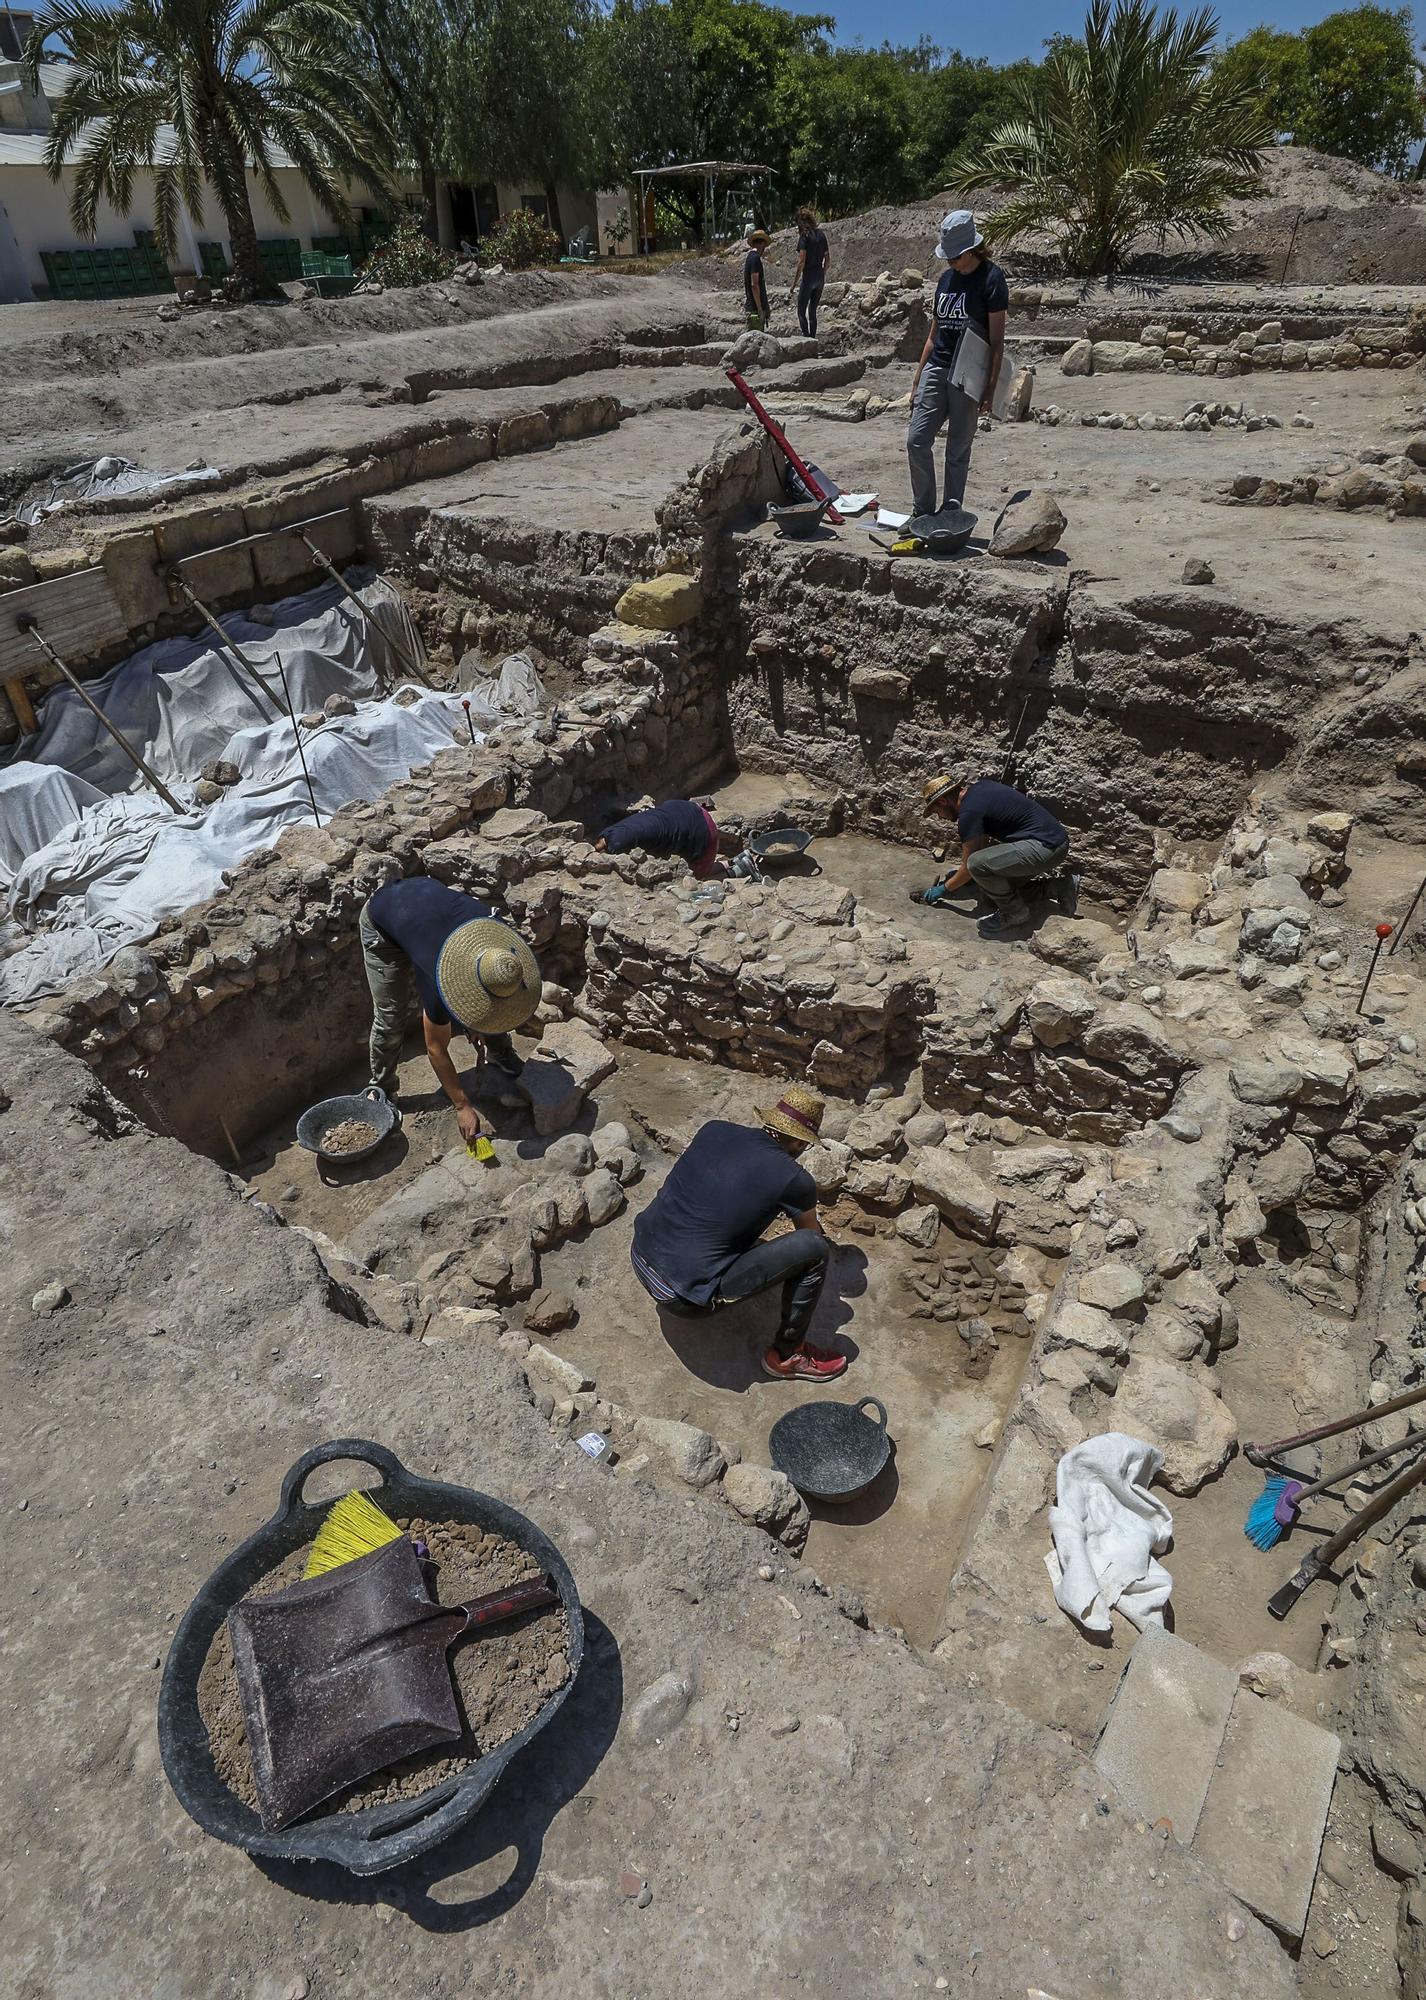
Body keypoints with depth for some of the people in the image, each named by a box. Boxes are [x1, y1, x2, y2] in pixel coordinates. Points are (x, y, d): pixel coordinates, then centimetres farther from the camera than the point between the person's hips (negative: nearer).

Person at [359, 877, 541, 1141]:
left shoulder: (499, 936, -29)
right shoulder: (441, 975, -41)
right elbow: (436, 1048, -27)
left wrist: (477, 1024, 3)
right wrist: (462, 1106, -25)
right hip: (382, 920, -5)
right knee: (390, 1016, -12)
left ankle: (498, 1051, 20)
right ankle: (381, 1090, 9)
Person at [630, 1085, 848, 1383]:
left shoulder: (714, 1129, 3)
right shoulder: (794, 1180, -11)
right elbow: (813, 1235, 12)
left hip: (640, 1258, 7)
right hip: (685, 1297, -7)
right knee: (814, 1249, -7)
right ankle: (787, 1355, 12)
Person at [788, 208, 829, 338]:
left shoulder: (804, 237, -12)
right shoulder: (821, 234, 8)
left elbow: (801, 262, -19)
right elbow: (828, 258, 13)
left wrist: (793, 285, -17)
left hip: (808, 277, -7)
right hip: (820, 277, 7)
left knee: (801, 312, 0)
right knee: (813, 311, 14)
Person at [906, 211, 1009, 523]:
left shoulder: (991, 278, -4)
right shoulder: (946, 278, 16)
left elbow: (996, 340, -7)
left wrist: (991, 388, -14)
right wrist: (917, 380, 15)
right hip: (935, 369, 6)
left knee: (958, 450, -1)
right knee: (917, 440, -5)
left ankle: (951, 514, 7)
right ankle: (923, 510, 5)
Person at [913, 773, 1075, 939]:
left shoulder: (969, 812, -14)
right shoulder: (979, 787, 13)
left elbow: (968, 868, -7)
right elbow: (985, 839, 26)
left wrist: (943, 890, 8)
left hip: (1046, 846, -10)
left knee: (977, 864, -24)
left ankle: (1014, 912, -3)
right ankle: (1059, 887, 16)